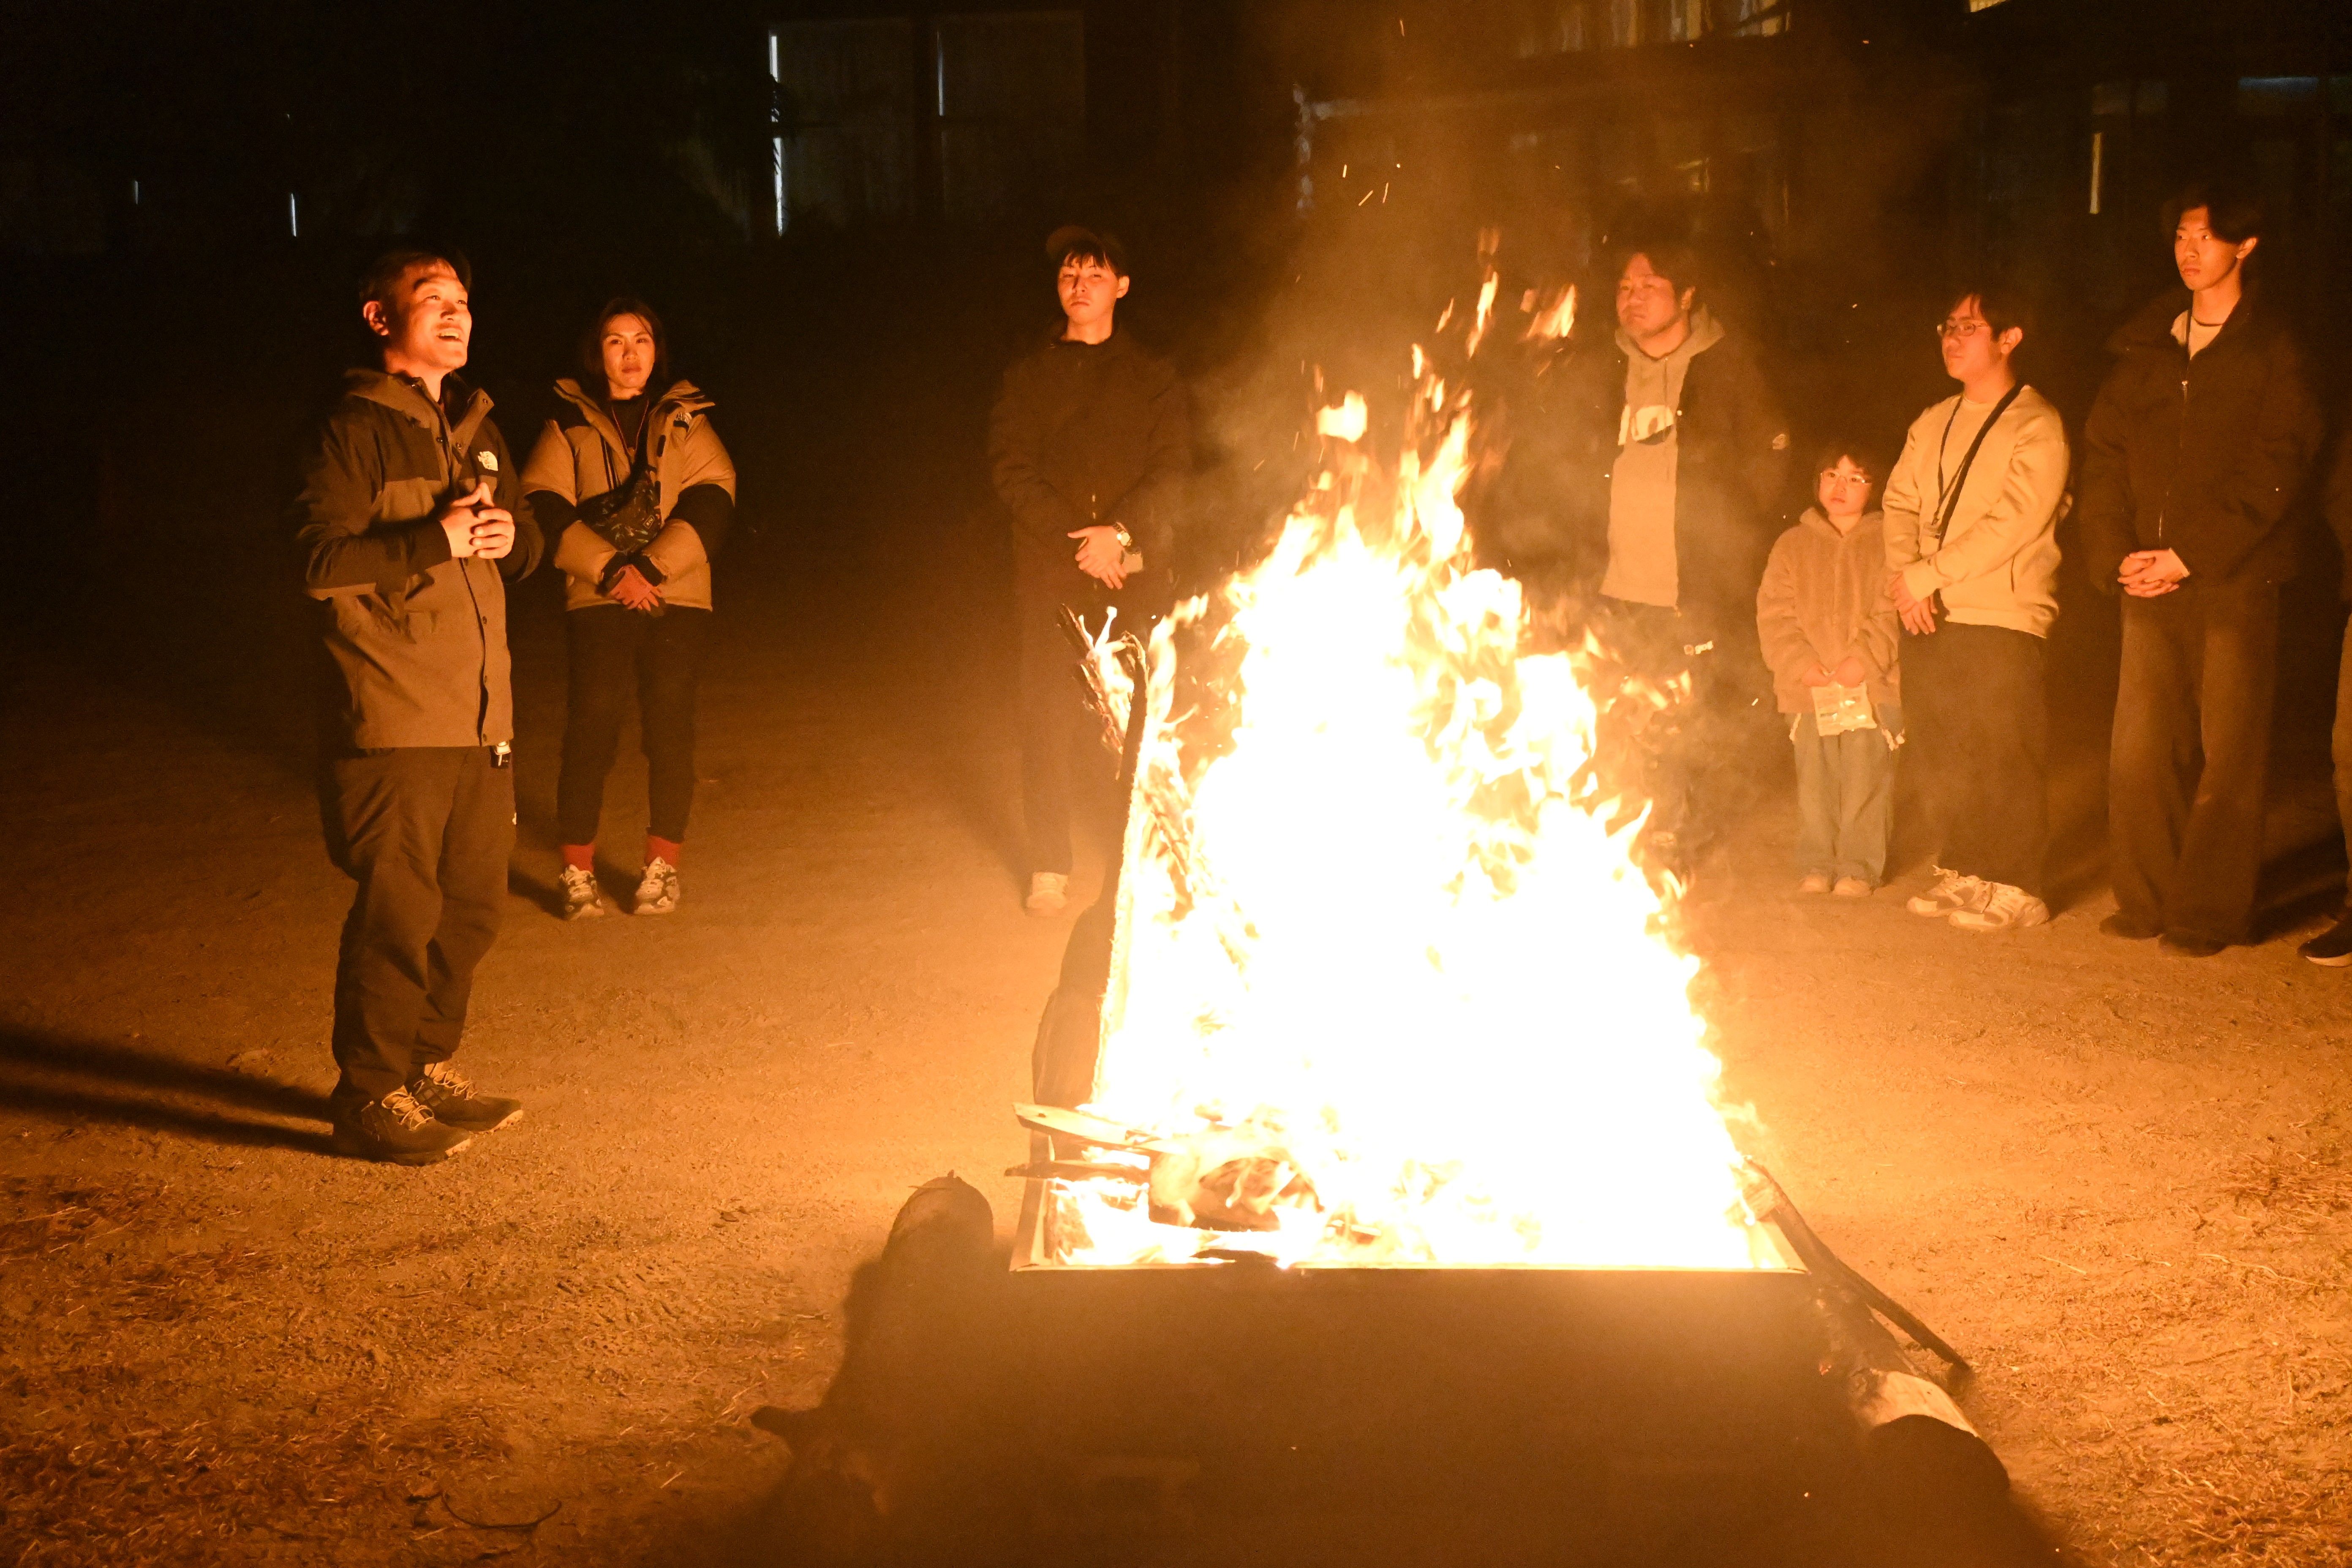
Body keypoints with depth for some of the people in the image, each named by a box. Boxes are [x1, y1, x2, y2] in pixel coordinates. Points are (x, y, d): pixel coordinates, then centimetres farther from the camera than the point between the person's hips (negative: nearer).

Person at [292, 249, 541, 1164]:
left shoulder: (476, 428, 19)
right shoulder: (353, 430, -6)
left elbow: (524, 545, 24)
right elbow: (320, 561, -16)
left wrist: (510, 535, 1)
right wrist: (436, 541, -20)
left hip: (480, 714, 8)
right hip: (393, 720, -8)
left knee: (472, 906, 12)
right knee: (398, 912, -5)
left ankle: (428, 1067, 27)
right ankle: (371, 1097, 6)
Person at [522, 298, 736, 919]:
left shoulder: (686, 421, 11)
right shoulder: (569, 426, 9)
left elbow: (712, 504, 0)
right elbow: (545, 509, -1)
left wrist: (652, 568, -12)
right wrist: (609, 569, -13)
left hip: (678, 600, 1)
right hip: (597, 603, -1)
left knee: (670, 732, -1)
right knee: (590, 732, -6)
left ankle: (662, 869, 11)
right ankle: (578, 873, 1)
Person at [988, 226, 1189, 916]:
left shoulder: (1152, 374, 13)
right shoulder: (1028, 374, 13)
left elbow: (1173, 469, 3)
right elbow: (1011, 470, 2)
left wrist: (1120, 533, -13)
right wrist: (1076, 540, -10)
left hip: (1138, 566, 0)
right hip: (1050, 568, 0)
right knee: (1047, 716, -4)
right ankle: (1049, 870, 2)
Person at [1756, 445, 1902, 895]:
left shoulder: (1887, 542, 4)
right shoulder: (1792, 546, 11)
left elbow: (1893, 612, -4)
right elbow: (1774, 614, 5)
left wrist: (1864, 659, -16)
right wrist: (1801, 663, -9)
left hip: (1871, 687, -2)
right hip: (1809, 689, 2)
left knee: (1865, 781, -2)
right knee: (1814, 781, 6)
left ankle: (1859, 867, 7)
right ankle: (1816, 865, 15)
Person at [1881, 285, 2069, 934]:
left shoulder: (2036, 426, -5)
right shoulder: (1932, 424, 17)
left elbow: (2013, 523, -14)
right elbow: (1900, 502, 12)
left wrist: (1927, 575, -16)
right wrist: (1903, 575, -7)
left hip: (2001, 617, -6)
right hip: (1927, 616, 6)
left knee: (2002, 757, -6)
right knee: (1938, 754, 8)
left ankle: (2015, 888, 0)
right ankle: (1960, 872, 20)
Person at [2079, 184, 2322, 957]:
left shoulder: (2272, 352, 0)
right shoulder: (2145, 348, 14)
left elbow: (2274, 471, -8)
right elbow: (2103, 452, 10)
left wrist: (2190, 555, -14)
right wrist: (2117, 554, -4)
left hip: (2233, 582, -4)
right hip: (2149, 581, 4)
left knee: (2229, 756, -2)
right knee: (2140, 749, 3)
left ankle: (2209, 912, 3)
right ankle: (2146, 900, 13)